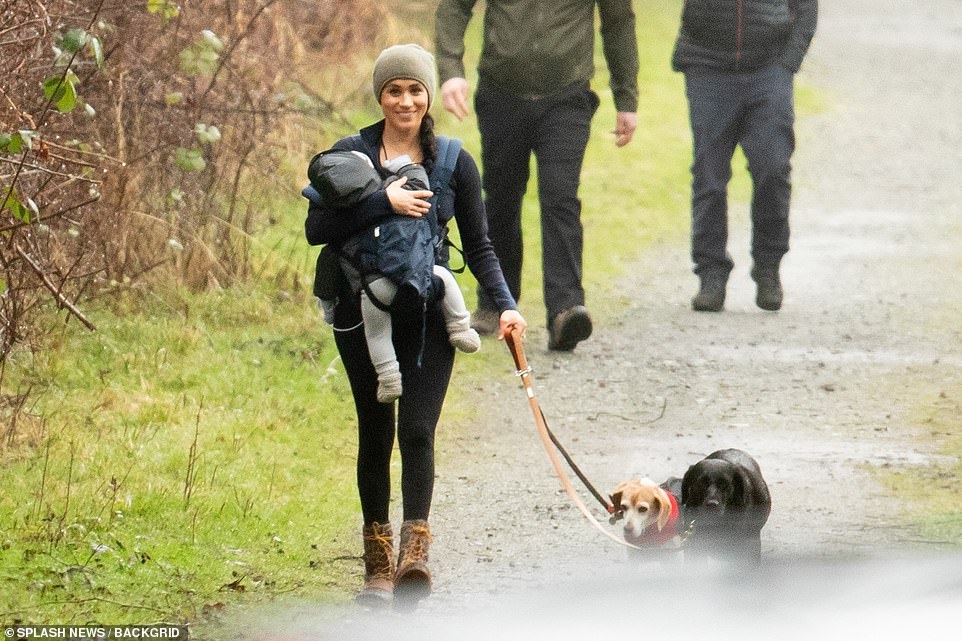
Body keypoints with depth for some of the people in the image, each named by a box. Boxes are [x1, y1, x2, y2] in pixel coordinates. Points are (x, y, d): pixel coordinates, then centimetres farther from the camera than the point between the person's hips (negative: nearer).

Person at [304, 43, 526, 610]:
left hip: (429, 314, 0)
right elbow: (317, 229, -12)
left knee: (417, 430, -14)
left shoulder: (454, 163, 2)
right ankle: (378, 564, 16)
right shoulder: (351, 154, -1)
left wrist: (505, 304, -8)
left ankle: (414, 553, -22)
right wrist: (384, 202, -20)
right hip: (364, 315, 0)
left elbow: (479, 246, 6)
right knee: (376, 433, 5)